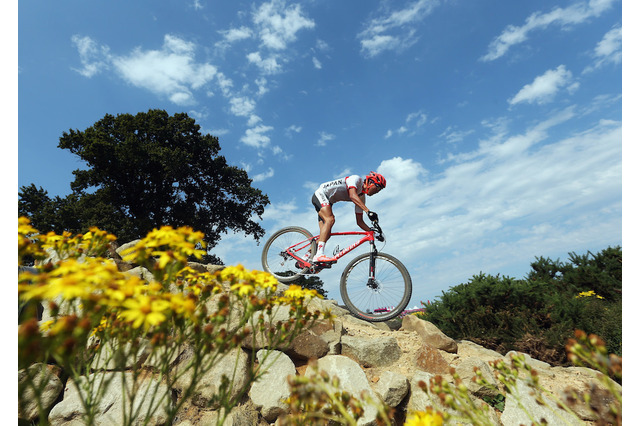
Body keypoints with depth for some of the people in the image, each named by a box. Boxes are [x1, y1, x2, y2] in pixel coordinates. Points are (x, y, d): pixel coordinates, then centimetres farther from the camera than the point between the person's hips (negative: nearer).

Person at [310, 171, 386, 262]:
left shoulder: (361, 197, 5)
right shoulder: (356, 179, -15)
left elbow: (359, 221, 5)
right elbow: (352, 196, -37)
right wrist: (368, 211, -46)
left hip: (328, 202, 9)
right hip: (320, 194, -9)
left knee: (325, 233, -1)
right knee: (330, 219, -31)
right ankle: (319, 255, -40)